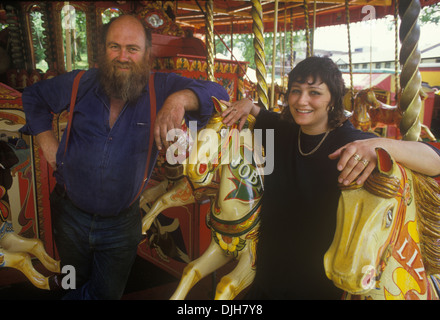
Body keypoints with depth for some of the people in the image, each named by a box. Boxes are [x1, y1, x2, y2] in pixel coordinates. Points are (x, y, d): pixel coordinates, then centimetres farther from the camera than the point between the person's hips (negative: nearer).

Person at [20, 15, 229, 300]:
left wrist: (180, 98, -39)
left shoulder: (161, 88, -12)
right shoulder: (80, 84, -5)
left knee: (108, 292, 20)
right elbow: (34, 97, 13)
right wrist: (46, 140, 0)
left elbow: (217, 93, -20)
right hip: (71, 215, 2)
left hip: (122, 223, -2)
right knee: (74, 288, 27)